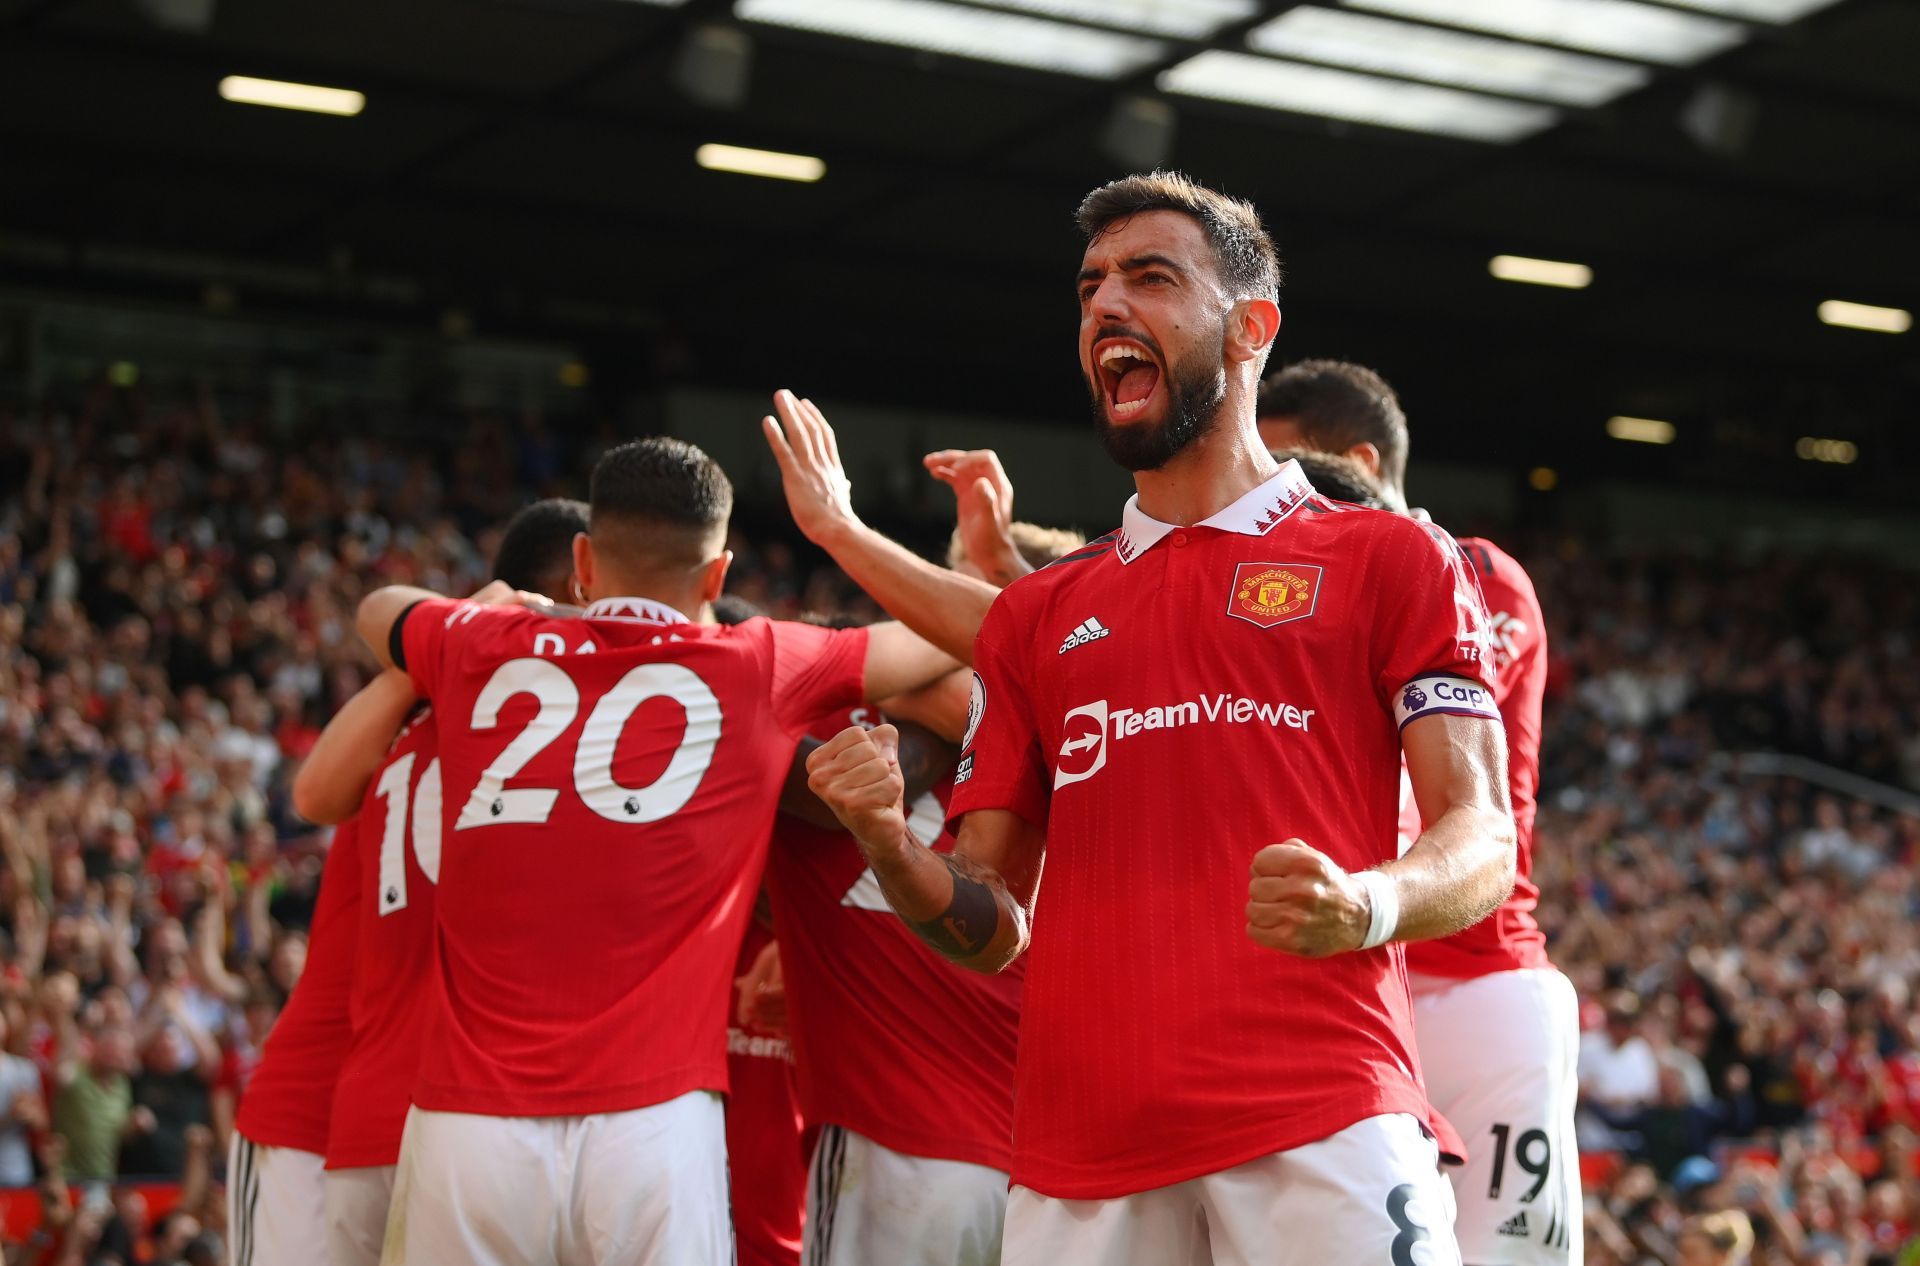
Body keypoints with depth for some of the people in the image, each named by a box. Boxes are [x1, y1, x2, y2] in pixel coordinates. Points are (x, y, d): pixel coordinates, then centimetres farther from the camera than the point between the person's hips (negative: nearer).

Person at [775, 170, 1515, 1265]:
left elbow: (1482, 842, 1)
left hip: (1325, 1127, -3)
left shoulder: (1392, 558, 10)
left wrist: (1371, 903, -21)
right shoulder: (1036, 612, 23)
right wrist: (890, 848, -1)